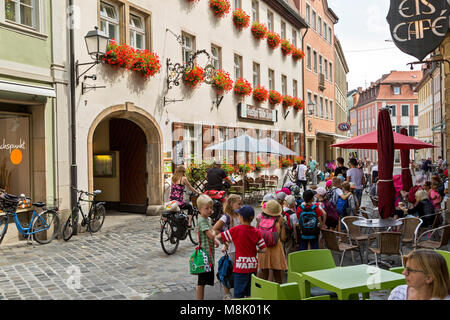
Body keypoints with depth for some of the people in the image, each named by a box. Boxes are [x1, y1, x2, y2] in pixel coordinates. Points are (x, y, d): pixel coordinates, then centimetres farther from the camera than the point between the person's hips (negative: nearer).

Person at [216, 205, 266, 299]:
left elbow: (218, 237, -6)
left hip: (241, 266, -4)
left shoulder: (236, 229, -11)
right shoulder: (256, 232, -2)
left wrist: (225, 243, 13)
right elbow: (263, 249, -1)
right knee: (250, 294, 15)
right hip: (253, 266, 4)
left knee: (239, 294, 4)